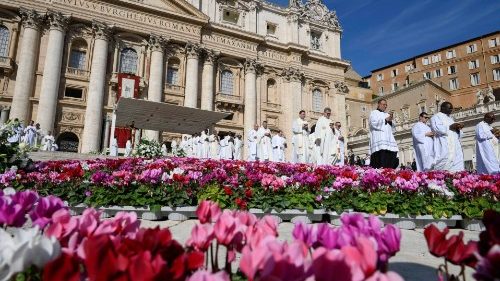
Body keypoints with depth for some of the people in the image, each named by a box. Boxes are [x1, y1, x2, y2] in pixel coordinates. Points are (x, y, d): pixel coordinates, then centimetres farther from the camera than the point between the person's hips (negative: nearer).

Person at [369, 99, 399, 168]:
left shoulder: (387, 114, 28)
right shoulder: (374, 113, 10)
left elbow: (393, 126, 21)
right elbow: (374, 123, -8)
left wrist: (390, 121, 1)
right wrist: (385, 120, -4)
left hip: (388, 139, 7)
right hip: (379, 139, -6)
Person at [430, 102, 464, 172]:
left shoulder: (450, 118, 29)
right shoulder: (436, 117, 6)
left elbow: (457, 134, 27)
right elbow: (437, 128, -13)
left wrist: (457, 129, 5)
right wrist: (450, 127, -10)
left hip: (454, 146, 8)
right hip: (444, 147, -8)